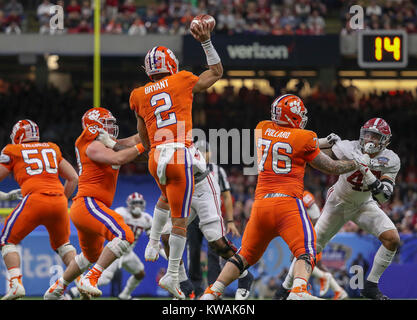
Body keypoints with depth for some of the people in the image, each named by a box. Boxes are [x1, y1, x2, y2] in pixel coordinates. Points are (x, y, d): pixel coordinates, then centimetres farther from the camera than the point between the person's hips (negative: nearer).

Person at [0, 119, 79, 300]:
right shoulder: (52, 149, 23)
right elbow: (73, 178, 23)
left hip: (35, 199, -4)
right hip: (59, 200, 4)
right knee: (62, 243, 26)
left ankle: (16, 284, -8)